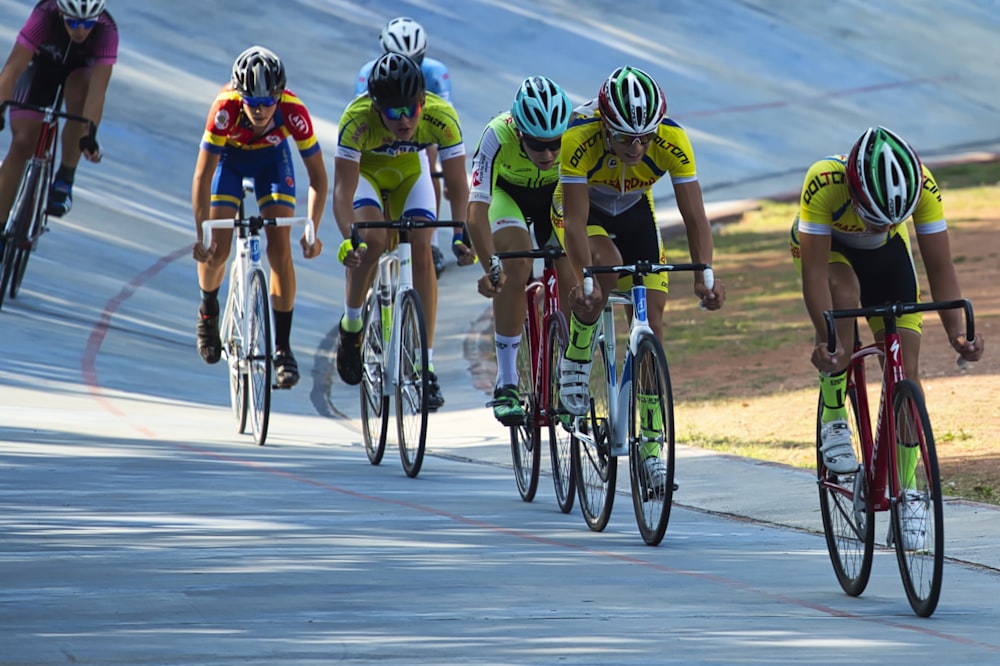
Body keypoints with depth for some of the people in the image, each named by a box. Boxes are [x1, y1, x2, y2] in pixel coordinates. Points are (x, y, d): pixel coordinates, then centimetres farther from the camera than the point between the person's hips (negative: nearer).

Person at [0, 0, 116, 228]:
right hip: (41, 63, 0)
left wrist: (89, 135, -51)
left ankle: (64, 179, -15)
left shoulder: (107, 31, -36)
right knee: (22, 142, -12)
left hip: (80, 68, 0)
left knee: (79, 97, -34)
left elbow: (97, 88, -40)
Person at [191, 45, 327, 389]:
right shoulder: (225, 109, -39)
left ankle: (283, 348, -7)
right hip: (228, 158, 0)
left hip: (272, 158, 1)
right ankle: (208, 309, 23)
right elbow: (202, 177, -33)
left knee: (280, 248, -13)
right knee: (217, 250, -11)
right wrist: (201, 236, -37)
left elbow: (317, 177, -26)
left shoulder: (293, 112, -36)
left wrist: (312, 231, -35)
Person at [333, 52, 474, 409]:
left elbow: (458, 186, -32)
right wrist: (349, 238, -55)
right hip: (365, 170, -2)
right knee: (372, 240, -27)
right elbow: (343, 189, -39)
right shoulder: (357, 119, -39)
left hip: (410, 171, 2)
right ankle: (350, 325, -1)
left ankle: (426, 366, -11)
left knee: (422, 250, -15)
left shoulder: (441, 117, -34)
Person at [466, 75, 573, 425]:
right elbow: (476, 211, -42)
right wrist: (489, 268, -54)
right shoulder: (498, 136, -38)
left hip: (556, 193, 2)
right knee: (515, 265, -26)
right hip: (507, 191, -2)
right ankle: (506, 384, -21)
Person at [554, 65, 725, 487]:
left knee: (651, 322, -6)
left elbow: (694, 217, -29)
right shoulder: (578, 138, -37)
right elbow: (576, 221, -38)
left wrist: (705, 275, -43)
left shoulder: (672, 141, -31)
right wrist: (582, 278, -52)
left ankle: (651, 446, 2)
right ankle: (576, 357, -8)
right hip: (584, 208, -2)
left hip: (635, 212, 2)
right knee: (606, 268, -35)